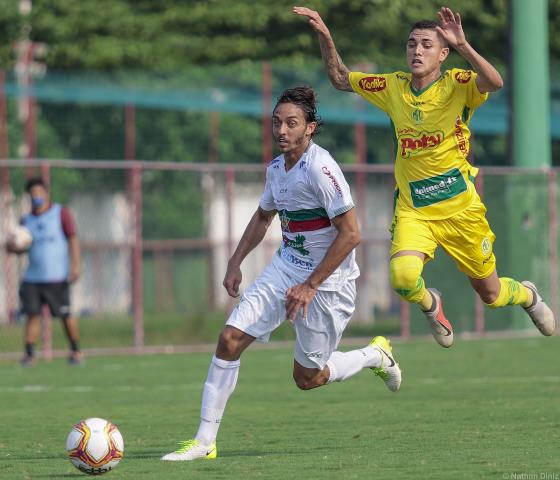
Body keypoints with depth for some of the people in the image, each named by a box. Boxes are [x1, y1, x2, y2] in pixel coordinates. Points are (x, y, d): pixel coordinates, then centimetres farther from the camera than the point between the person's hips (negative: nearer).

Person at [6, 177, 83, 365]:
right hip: (32, 277, 3)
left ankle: (76, 351, 12)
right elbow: (22, 247, 19)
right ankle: (29, 354, -7)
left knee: (65, 315, -1)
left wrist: (75, 266, -11)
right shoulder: (27, 220, 15)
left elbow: (73, 240, -1)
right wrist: (13, 247, -6)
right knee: (32, 314, -7)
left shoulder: (61, 213, 3)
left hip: (57, 277, -3)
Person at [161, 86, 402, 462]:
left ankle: (375, 356, 33)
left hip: (326, 282, -7)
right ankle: (204, 442, -5)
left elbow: (351, 234, -23)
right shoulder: (276, 168, 4)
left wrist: (311, 286, -22)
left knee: (307, 378, 4)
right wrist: (236, 262, 13)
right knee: (230, 339, -9)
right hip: (286, 268, 7)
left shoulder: (320, 169, -22)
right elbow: (263, 216, 24)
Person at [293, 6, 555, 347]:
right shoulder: (393, 87, 3)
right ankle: (430, 304, 9)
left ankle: (528, 295, 49)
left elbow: (495, 83, -30)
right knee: (402, 275, -28)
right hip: (413, 210, 2)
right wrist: (325, 37, 2)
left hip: (460, 207, -2)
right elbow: (340, 79, 16)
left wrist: (462, 45, -41)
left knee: (491, 295, 11)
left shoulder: (456, 85, -8)